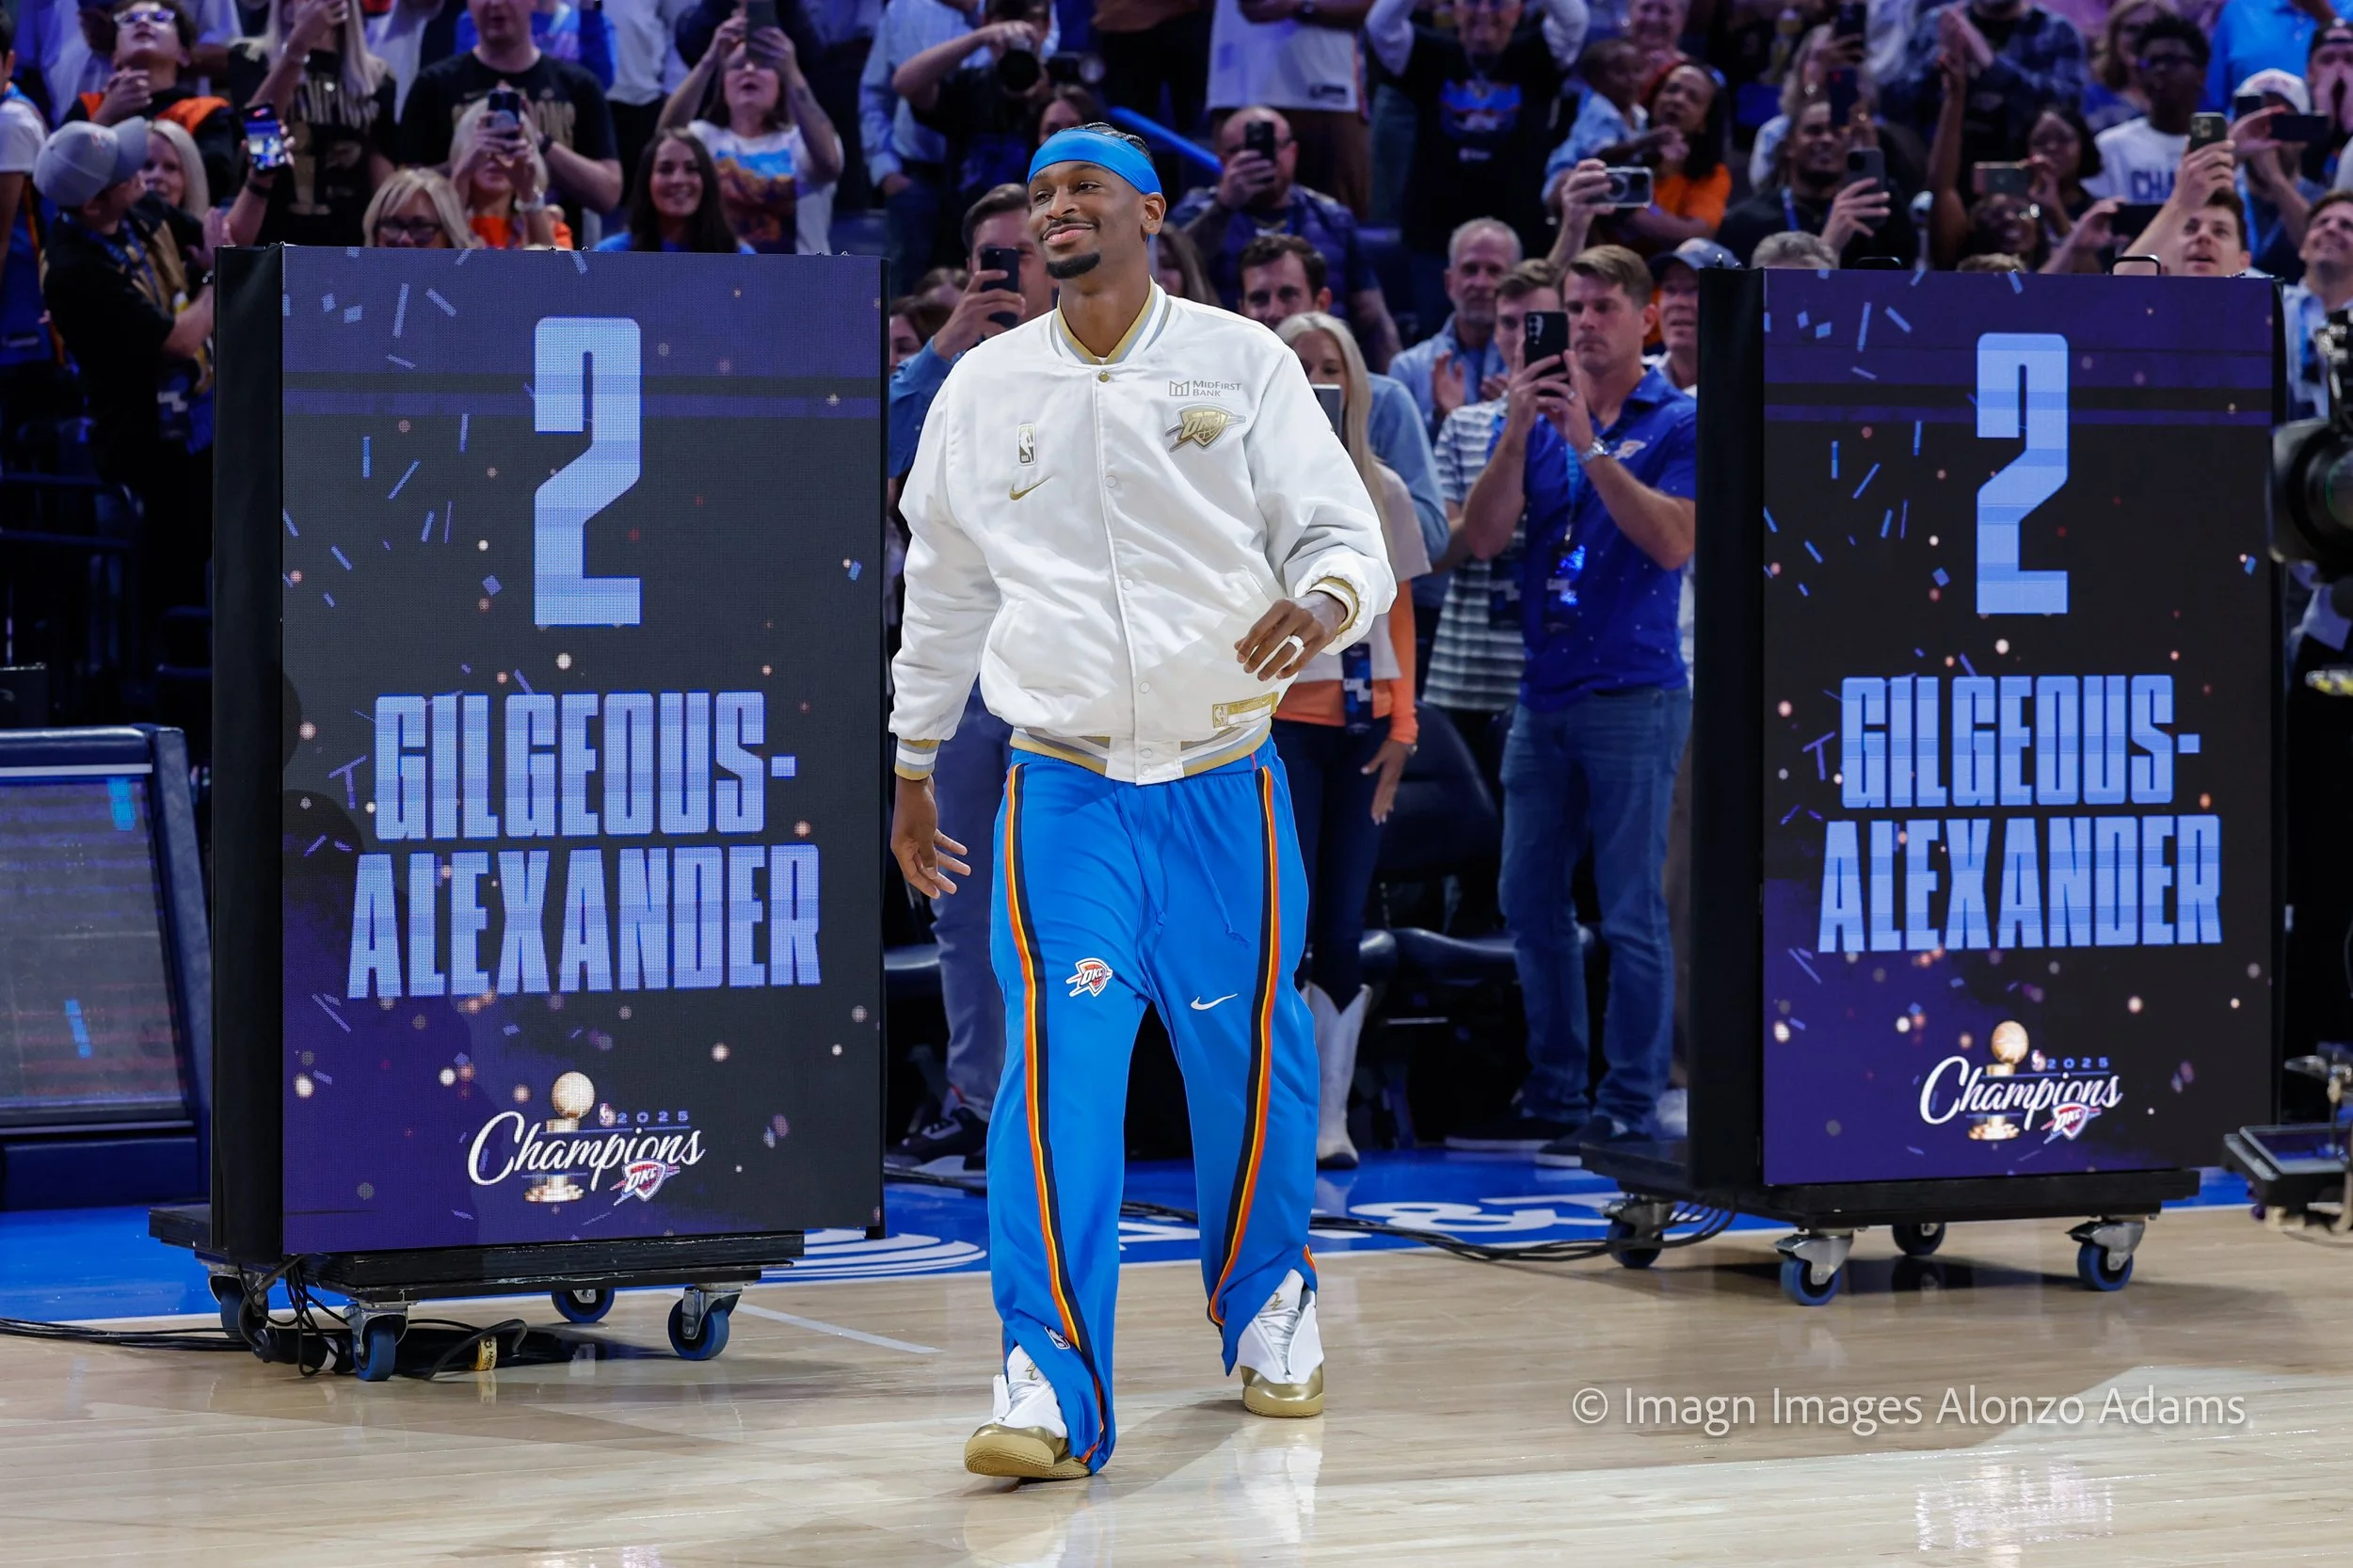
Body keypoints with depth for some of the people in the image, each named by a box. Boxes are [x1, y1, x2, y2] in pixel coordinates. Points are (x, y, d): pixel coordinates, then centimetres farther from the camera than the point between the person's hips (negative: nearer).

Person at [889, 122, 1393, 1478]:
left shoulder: (1243, 363, -1)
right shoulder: (984, 387, 6)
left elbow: (1344, 531, -4)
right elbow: (944, 588, 18)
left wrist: (1325, 601, -27)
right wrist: (913, 767, 22)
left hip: (1225, 786, 0)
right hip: (1065, 791, 0)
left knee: (1249, 1061, 7)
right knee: (1060, 1066, -14)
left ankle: (1269, 1304, 33)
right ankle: (1051, 1388, -16)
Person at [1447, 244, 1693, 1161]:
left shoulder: (1677, 423, -2)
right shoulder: (1536, 416, 12)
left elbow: (1673, 541, -16)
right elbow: (1483, 537, 2)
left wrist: (1590, 444, -18)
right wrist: (1518, 433, -11)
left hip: (1633, 696, -6)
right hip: (1543, 694, 6)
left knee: (1632, 912, -5)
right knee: (1531, 902, 9)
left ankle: (1631, 1108, -2)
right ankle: (1553, 1097, 17)